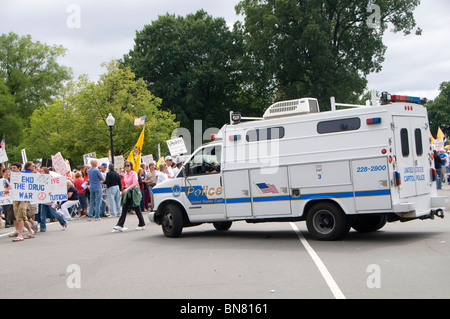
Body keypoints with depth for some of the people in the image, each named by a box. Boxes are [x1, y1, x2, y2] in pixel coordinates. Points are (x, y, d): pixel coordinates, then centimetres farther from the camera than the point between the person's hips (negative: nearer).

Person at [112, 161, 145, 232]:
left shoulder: (134, 173, -9)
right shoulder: (125, 174, 11)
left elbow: (134, 183, -21)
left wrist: (127, 189, -34)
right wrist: (123, 191, 17)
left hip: (133, 192, -6)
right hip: (127, 192, 6)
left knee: (137, 209, 0)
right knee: (124, 210, 0)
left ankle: (142, 225, 12)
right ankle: (120, 225, -4)